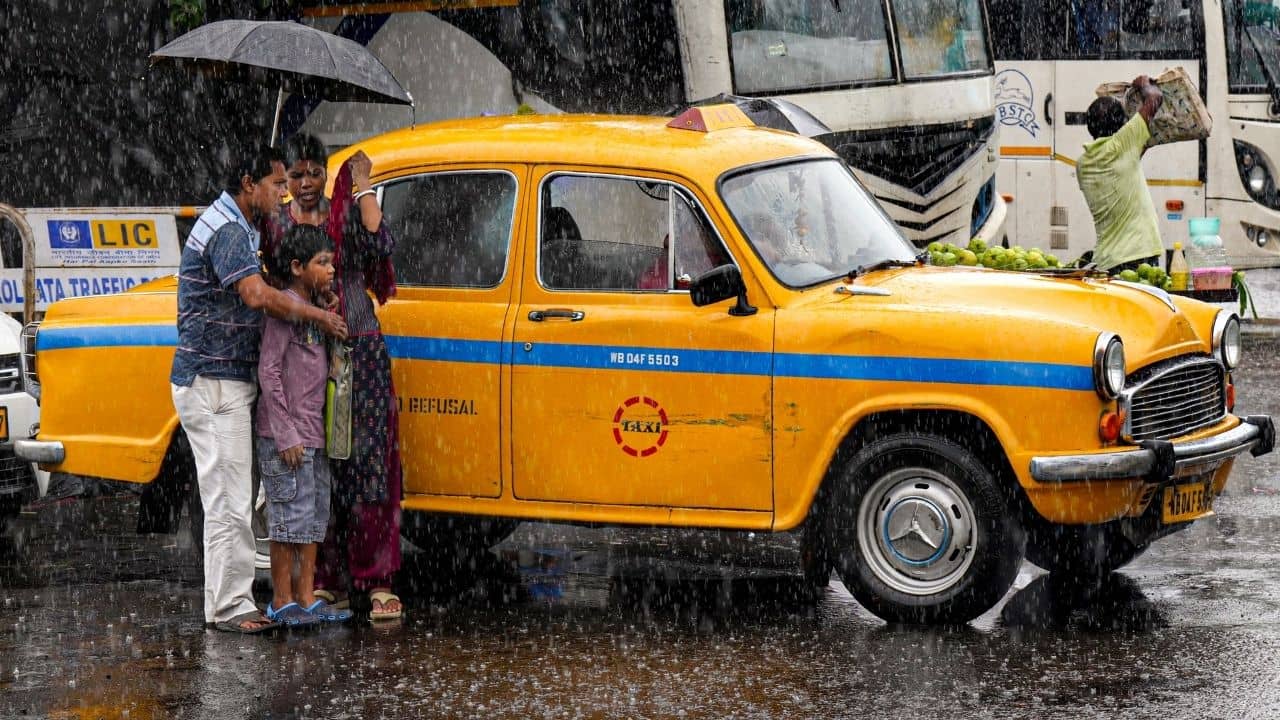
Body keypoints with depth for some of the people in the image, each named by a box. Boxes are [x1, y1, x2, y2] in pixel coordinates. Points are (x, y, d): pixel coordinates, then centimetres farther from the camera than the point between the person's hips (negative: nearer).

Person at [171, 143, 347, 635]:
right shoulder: (226, 231, -17)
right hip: (212, 384, -11)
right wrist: (317, 315, -20)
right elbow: (257, 295, -30)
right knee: (228, 501, -8)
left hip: (227, 382, 11)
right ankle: (228, 607, -4)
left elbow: (252, 296, 23)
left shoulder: (236, 226, 17)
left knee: (230, 500, 13)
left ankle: (229, 601, 18)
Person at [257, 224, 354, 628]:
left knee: (315, 519, 11)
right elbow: (268, 371, -16)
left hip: (313, 436, 9)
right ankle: (282, 602, 2)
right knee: (291, 518, -4)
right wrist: (286, 435, -18)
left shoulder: (314, 310, 14)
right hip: (286, 438, -9)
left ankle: (307, 598, 16)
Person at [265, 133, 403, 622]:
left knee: (366, 466, -6)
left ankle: (379, 584, -7)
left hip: (358, 355, -2)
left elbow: (380, 245, -15)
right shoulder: (274, 225, 8)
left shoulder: (347, 212, 4)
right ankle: (329, 581, 10)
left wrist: (363, 188, -10)